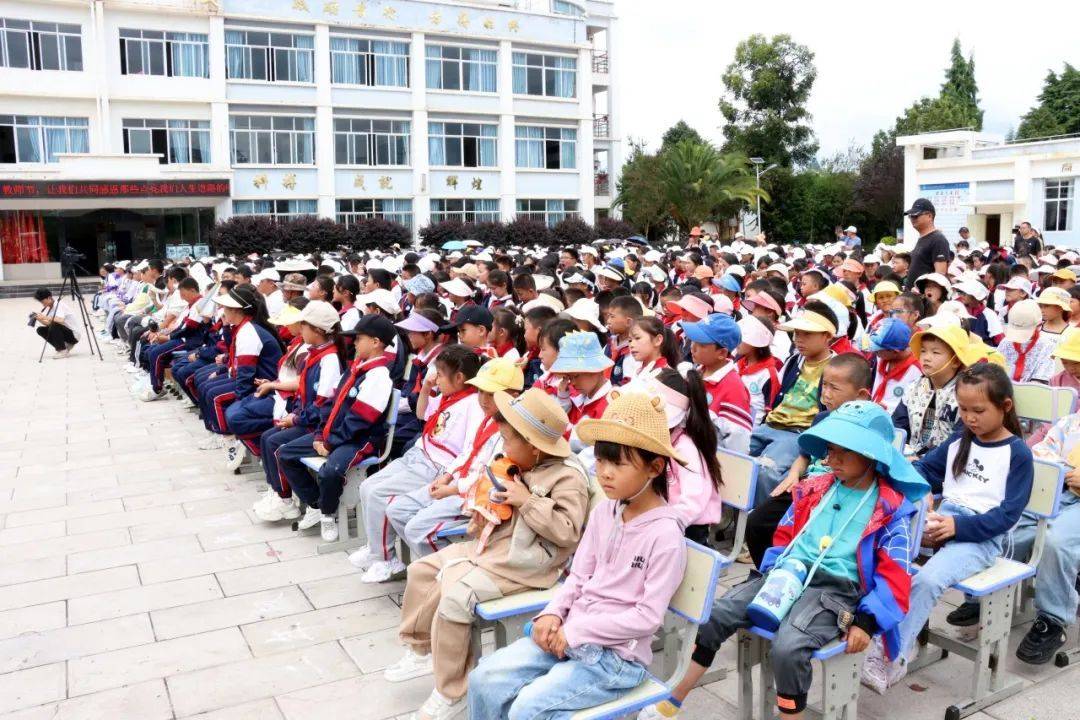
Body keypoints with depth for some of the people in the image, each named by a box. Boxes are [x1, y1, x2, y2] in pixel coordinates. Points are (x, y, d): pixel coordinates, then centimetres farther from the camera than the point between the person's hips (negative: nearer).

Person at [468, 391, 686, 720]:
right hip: (569, 634, 7)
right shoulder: (603, 511, 3)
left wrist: (577, 630, -16)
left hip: (618, 654, -7)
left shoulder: (665, 533, -18)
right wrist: (553, 614, -7)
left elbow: (648, 617, -18)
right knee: (483, 680, -5)